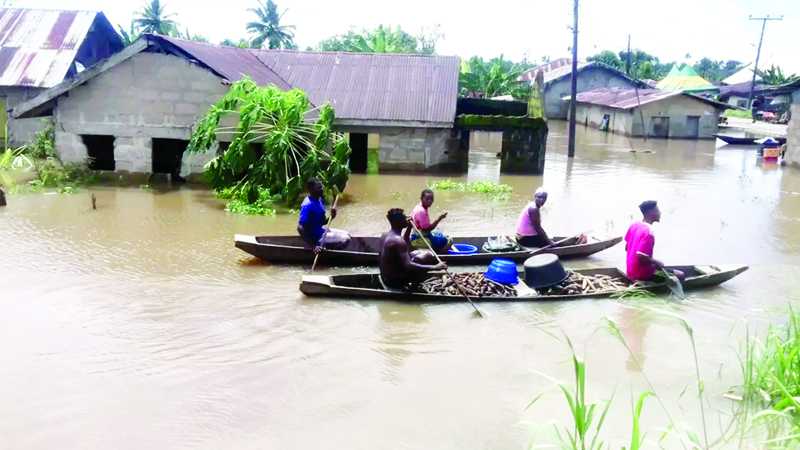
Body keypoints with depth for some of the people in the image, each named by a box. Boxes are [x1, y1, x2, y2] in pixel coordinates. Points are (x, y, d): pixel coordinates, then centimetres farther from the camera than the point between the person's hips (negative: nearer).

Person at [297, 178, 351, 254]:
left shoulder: (318, 200, 5)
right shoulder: (308, 205, -24)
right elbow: (300, 228, -29)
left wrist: (331, 217, -9)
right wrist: (313, 246, -31)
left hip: (321, 232, 10)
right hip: (316, 238, -10)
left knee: (347, 235, 17)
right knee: (345, 239, -15)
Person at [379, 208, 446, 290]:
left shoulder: (385, 235, 6)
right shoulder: (398, 240, -24)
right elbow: (408, 265, -33)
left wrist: (409, 227, 13)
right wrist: (435, 267, -36)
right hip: (394, 281, -9)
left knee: (419, 252, 21)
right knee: (429, 256, -11)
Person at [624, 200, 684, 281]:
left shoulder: (634, 225, 1)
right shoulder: (648, 232, -24)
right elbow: (641, 257, -28)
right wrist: (656, 262, -11)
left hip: (631, 271, 8)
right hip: (642, 274, -8)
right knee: (680, 275, 0)